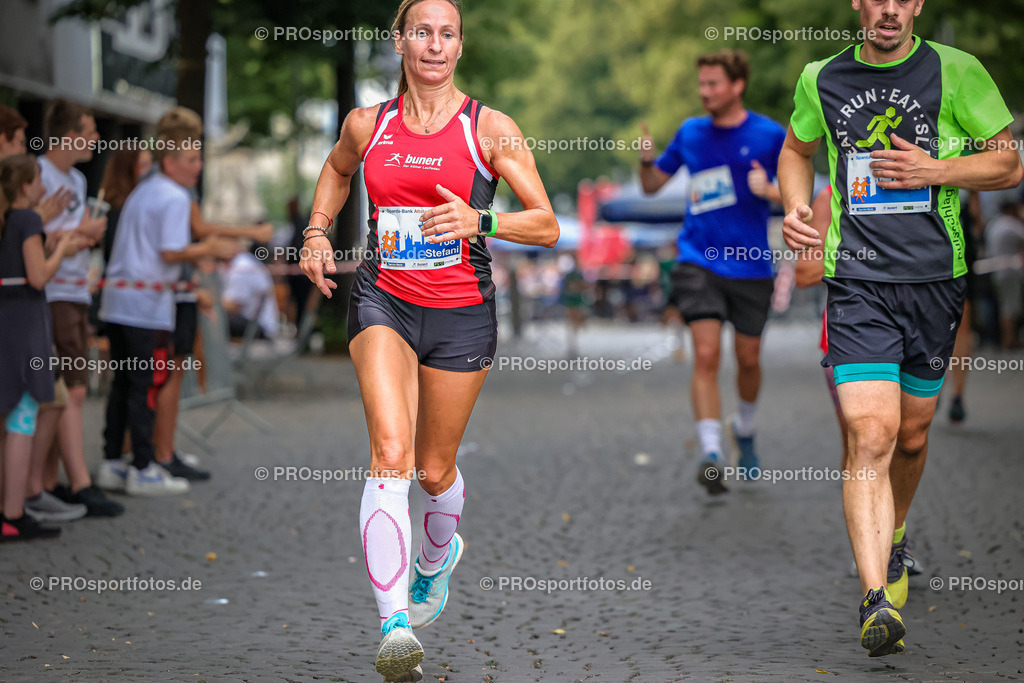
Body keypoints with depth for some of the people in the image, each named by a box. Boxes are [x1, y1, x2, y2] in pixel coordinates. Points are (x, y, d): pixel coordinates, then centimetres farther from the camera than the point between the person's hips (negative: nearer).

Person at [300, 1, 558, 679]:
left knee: (434, 470, 12)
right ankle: (395, 625, -23)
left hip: (460, 314, -1)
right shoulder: (366, 125, 4)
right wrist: (318, 231, 13)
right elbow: (337, 170, 28)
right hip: (382, 301, 1)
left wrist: (477, 222, -21)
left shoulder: (491, 128, -4)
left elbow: (547, 225, -5)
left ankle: (438, 555, 48)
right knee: (390, 452, -20)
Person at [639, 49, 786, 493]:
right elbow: (652, 185, 14)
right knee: (706, 355, -14)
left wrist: (769, 192, -18)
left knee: (748, 359, 10)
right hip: (699, 261, 0)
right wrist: (647, 160, -7)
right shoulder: (690, 133, 6)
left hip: (751, 265, 0)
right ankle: (711, 455, -17)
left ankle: (745, 430, 39)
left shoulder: (771, 135, -2)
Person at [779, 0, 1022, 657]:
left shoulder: (957, 72, 0)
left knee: (911, 436, 14)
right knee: (871, 434, -16)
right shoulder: (821, 79, 7)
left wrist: (934, 170, -10)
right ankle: (876, 597, -22)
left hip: (936, 280, 1)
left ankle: (893, 540, 43)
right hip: (858, 281, -1)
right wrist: (796, 206, 6)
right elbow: (797, 148, 26)